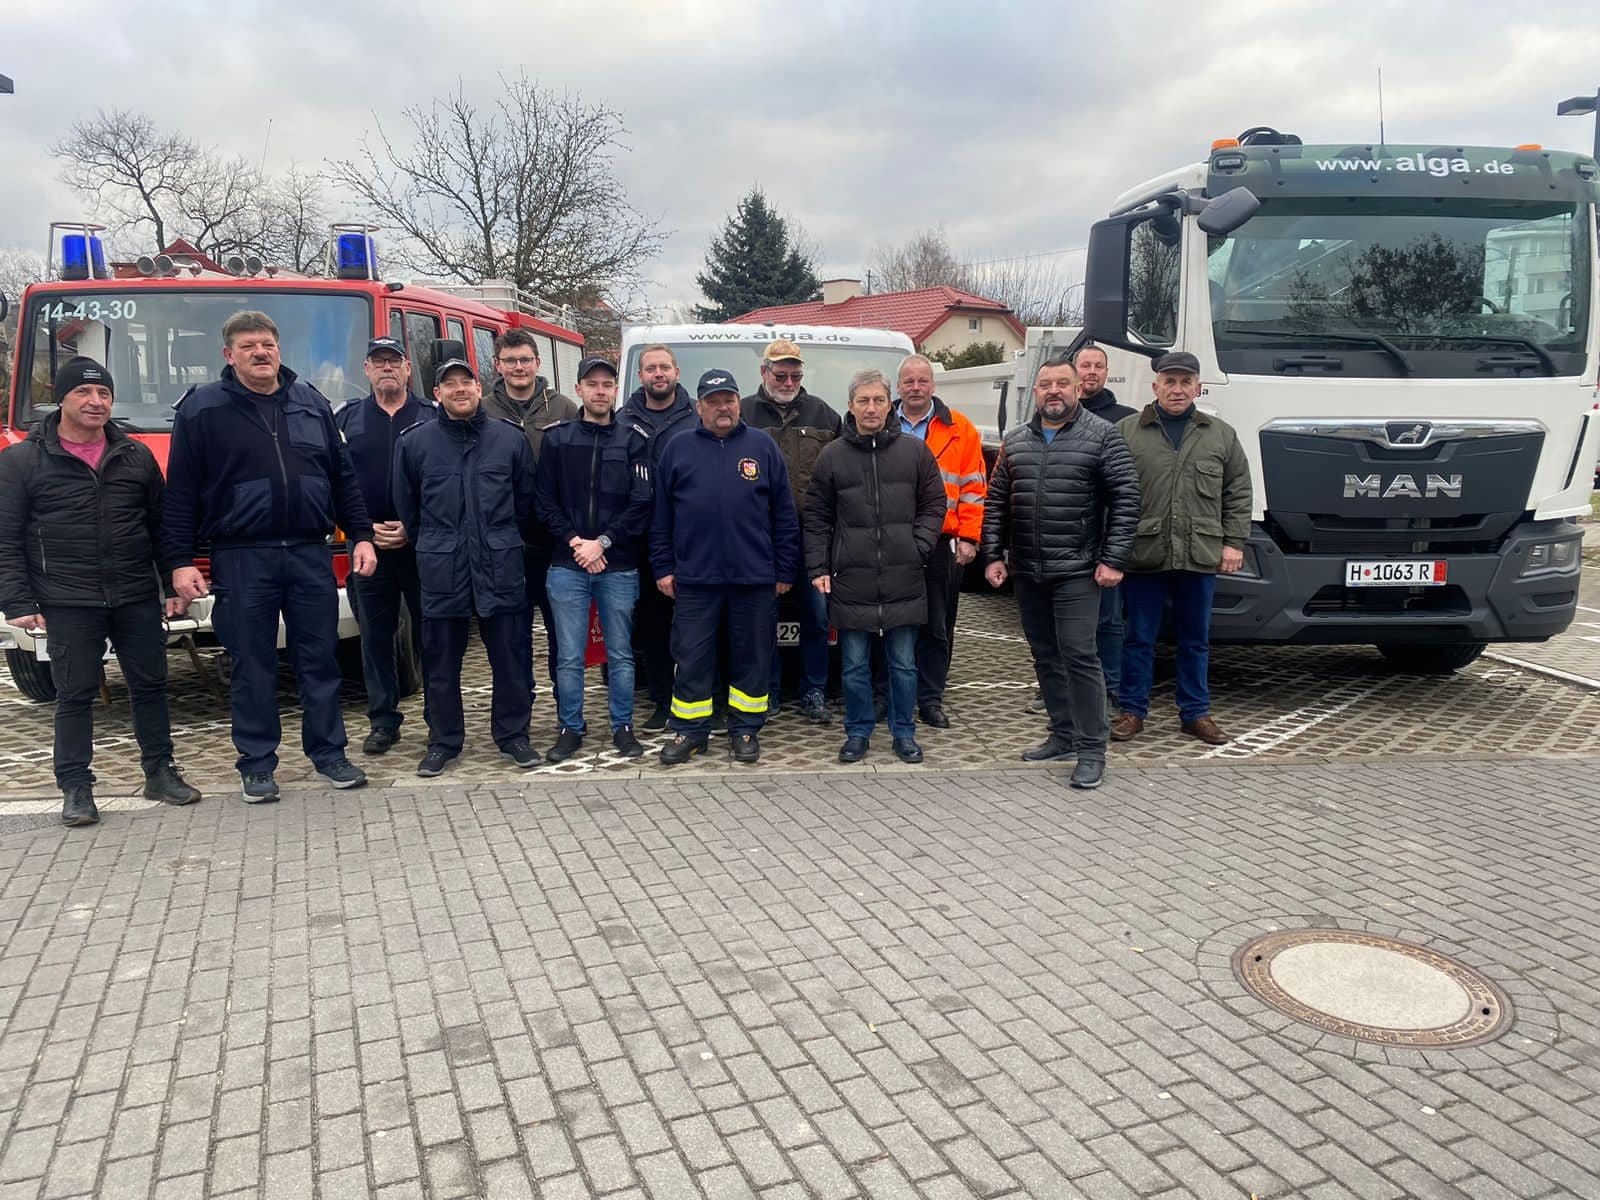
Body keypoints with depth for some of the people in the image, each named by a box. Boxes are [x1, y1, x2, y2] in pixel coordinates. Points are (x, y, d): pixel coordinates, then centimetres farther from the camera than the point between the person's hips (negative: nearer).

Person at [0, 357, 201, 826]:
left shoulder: (137, 456, 9)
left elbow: (161, 525, 12)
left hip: (137, 598, 3)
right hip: (67, 604, -2)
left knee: (150, 684, 8)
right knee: (74, 694, 3)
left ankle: (159, 771, 20)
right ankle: (75, 787, 13)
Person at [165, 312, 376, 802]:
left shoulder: (311, 402, 10)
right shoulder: (202, 409, 1)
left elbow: (343, 476, 13)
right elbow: (181, 493, -1)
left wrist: (361, 535, 6)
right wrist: (181, 561, -6)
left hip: (310, 554, 3)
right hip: (241, 559, -2)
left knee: (320, 659, 8)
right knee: (253, 666, 5)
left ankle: (328, 751, 20)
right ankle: (257, 763, 17)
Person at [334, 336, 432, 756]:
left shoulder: (432, 418, 3)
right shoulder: (346, 419, 10)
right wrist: (364, 530, -6)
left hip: (423, 545, -2)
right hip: (368, 545, 3)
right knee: (375, 636, 8)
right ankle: (383, 720, 18)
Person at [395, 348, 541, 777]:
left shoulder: (511, 439, 4)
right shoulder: (414, 442, 3)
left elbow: (526, 501, 12)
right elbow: (406, 507, 11)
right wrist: (433, 547, 14)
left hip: (501, 567, 0)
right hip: (441, 570, 0)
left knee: (512, 655, 5)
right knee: (441, 661, 7)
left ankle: (512, 734, 19)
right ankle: (443, 741, 20)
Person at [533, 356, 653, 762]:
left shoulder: (634, 440, 4)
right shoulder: (557, 438, 6)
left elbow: (641, 504, -2)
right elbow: (544, 500, 3)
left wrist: (602, 542, -10)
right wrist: (575, 542, -9)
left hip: (619, 567, 0)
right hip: (567, 565, 0)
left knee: (620, 654, 8)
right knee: (569, 656, 4)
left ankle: (623, 727, 19)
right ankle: (571, 729, 16)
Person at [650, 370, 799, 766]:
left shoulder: (763, 447, 5)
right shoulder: (679, 449, 7)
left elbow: (784, 515, 5)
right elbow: (662, 515, 8)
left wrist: (784, 570, 1)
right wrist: (663, 567, 2)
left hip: (755, 578, 0)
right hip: (694, 578, 0)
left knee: (751, 657, 8)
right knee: (692, 658, 5)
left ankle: (746, 730, 19)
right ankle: (688, 732, 16)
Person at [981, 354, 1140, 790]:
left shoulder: (1101, 436, -2)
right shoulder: (1015, 441, 12)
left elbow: (1125, 499, -6)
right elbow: (996, 502, 14)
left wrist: (1113, 559, -11)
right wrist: (993, 555, 6)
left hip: (1077, 572, -5)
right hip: (1027, 572, 6)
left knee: (1079, 656, -8)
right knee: (1045, 657, 12)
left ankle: (1091, 750, -1)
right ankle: (1063, 735, 25)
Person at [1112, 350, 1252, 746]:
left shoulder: (1221, 435, 10)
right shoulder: (1126, 431, 2)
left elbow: (1238, 493, 11)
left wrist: (1234, 542, 3)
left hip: (1201, 556, 2)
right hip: (1143, 555, -2)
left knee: (1195, 640, 12)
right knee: (1139, 638, 6)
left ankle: (1195, 713, 23)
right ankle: (1132, 711, 17)